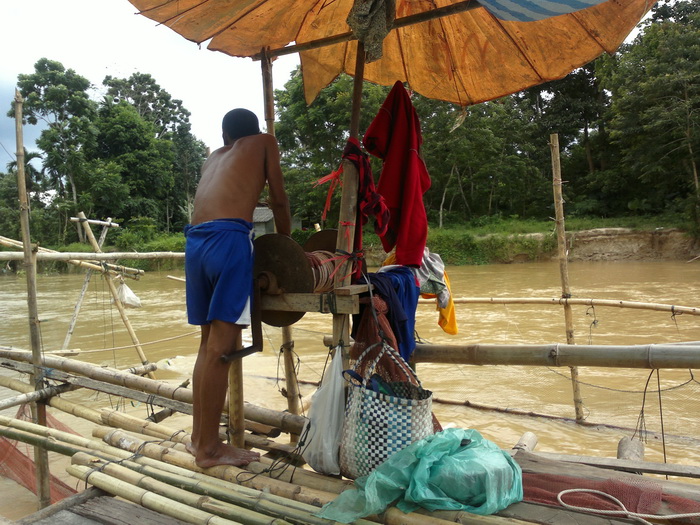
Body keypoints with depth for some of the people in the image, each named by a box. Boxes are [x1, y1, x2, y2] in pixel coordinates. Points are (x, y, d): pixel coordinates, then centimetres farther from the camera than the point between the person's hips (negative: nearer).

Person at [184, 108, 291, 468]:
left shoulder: (213, 158, 32)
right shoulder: (264, 142, 19)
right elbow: (278, 201, 14)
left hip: (194, 241, 6)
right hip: (229, 239, -6)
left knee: (209, 342, 13)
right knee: (222, 346, -5)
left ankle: (199, 437, 19)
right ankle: (209, 448, -1)